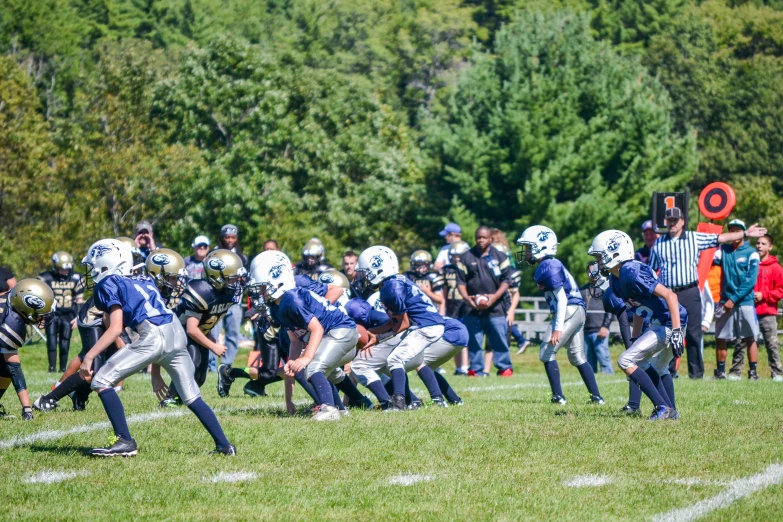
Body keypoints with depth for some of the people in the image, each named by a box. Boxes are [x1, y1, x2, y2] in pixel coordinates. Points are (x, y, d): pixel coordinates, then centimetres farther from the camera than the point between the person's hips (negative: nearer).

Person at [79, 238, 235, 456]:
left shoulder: (109, 284, 7)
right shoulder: (144, 281, 29)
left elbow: (115, 328, -5)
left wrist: (89, 357, -6)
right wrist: (156, 371, 33)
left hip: (153, 337, -8)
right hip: (177, 333, 8)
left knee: (101, 382, 0)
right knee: (192, 397, 20)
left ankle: (125, 442, -4)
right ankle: (224, 445, 18)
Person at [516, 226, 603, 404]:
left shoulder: (548, 266, -15)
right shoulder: (550, 264, 14)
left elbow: (562, 298, -20)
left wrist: (558, 328, -22)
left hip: (568, 311, -10)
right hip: (577, 311, 10)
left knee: (547, 353, -5)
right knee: (577, 357, 14)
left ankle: (558, 397, -4)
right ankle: (596, 396, 14)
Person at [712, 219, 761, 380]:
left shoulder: (751, 253, -2)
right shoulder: (724, 250, 10)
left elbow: (750, 281, -9)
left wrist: (734, 299, -14)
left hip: (745, 302, -4)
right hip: (725, 302, 4)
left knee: (750, 338, -2)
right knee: (720, 337, 5)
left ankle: (753, 372, 2)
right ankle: (720, 371, 14)